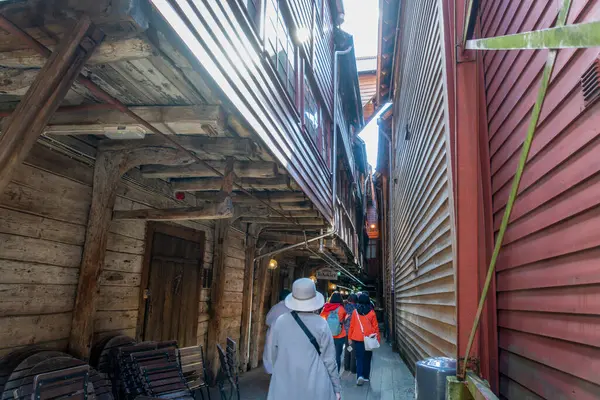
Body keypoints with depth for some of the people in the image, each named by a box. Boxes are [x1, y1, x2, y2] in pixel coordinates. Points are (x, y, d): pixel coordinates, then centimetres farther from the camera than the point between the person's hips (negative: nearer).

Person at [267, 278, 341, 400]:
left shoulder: (280, 322, -5)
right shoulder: (321, 324, -11)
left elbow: (274, 355, 7)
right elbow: (329, 360, -6)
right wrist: (336, 388, 6)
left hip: (284, 386, 2)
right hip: (315, 387, -2)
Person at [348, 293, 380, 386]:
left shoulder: (355, 312, -3)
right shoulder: (371, 312, -5)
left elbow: (351, 326, 0)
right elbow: (375, 326, 0)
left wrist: (350, 338, 8)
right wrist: (378, 338, 10)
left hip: (357, 338, 0)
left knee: (359, 357, 5)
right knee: (367, 357, 14)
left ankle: (360, 376, -12)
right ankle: (366, 376, 21)